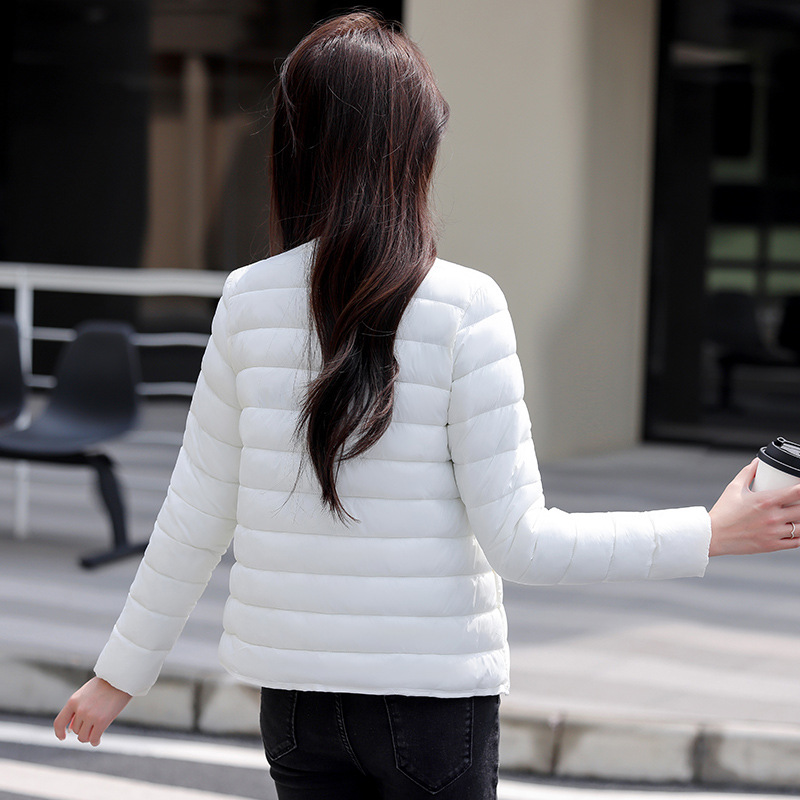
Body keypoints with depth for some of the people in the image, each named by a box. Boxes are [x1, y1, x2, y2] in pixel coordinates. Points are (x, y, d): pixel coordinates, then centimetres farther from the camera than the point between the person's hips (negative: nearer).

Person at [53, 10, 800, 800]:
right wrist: (706, 534, -5)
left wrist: (119, 673, 14)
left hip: (295, 692, 2)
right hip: (433, 689, -2)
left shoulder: (248, 299, -4)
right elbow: (519, 542, -13)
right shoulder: (463, 306, -12)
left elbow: (195, 520, 2)